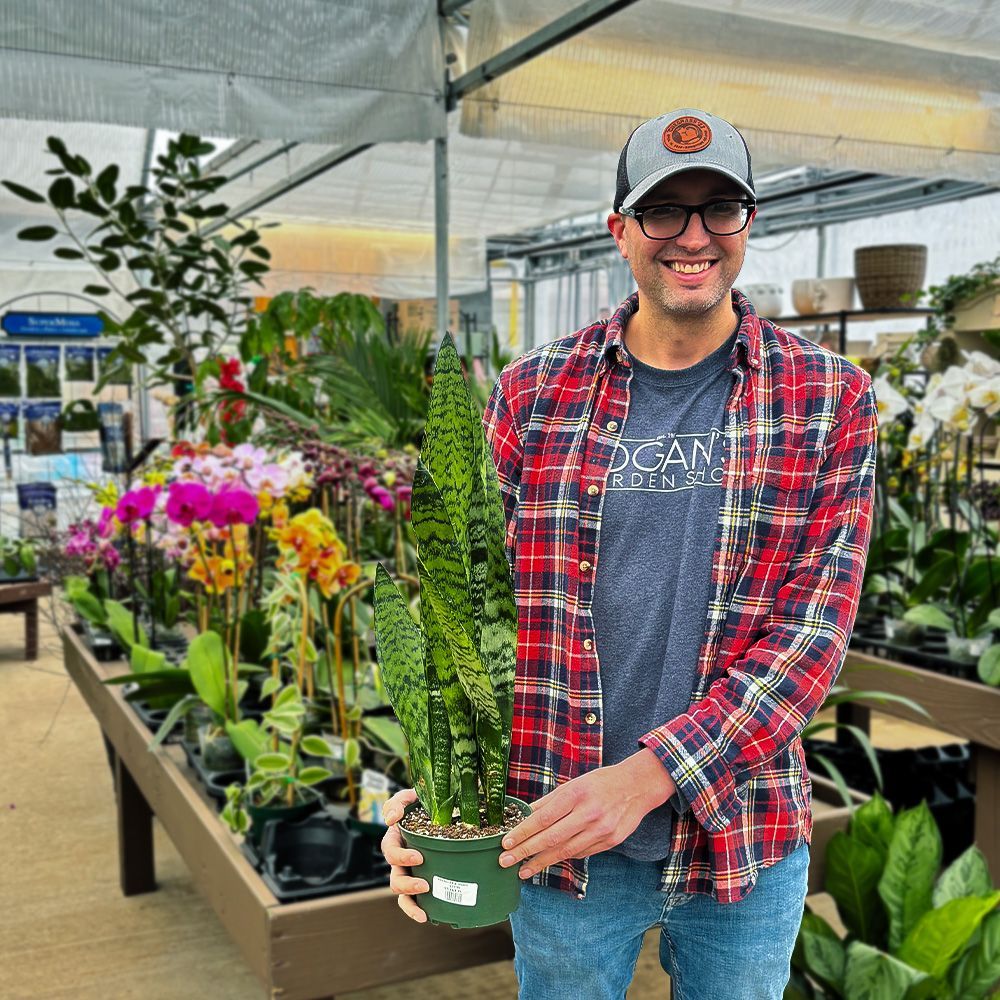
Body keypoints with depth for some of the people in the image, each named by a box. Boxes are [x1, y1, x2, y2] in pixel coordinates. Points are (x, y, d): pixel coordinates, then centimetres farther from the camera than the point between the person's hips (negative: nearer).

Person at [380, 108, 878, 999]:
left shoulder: (831, 400, -4)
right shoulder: (532, 394, -2)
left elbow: (814, 626, -12)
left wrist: (644, 777, -22)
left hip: (747, 844, 0)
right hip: (558, 841, 1)